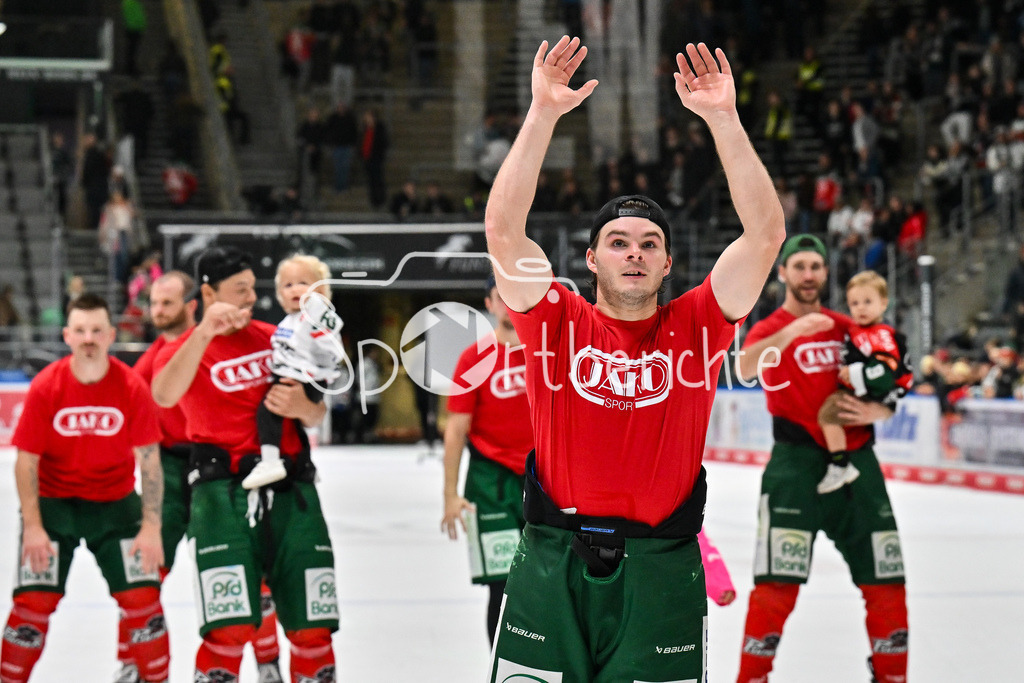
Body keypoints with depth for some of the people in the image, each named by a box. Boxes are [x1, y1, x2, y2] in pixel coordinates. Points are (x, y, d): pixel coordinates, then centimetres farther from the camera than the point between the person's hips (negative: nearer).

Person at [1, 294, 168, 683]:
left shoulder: (132, 387, -13)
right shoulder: (46, 387, -14)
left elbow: (149, 460, -9)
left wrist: (151, 526, -13)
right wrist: (33, 527, -13)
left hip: (115, 503, 1)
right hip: (53, 502, -1)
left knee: (141, 596, -6)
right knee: (34, 600, -9)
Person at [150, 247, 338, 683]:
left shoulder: (275, 340, 17)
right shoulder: (185, 349, 1)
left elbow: (316, 413, 21)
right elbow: (165, 395, -23)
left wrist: (301, 407, -3)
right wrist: (204, 333, -32)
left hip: (290, 490, 5)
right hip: (223, 490, -5)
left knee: (312, 625, 4)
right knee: (231, 626, -16)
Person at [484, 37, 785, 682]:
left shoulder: (697, 327, 5)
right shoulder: (557, 321, 4)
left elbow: (765, 233, -4)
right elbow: (503, 229, -8)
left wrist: (724, 118, -11)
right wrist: (543, 113, -15)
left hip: (662, 575, 0)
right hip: (552, 566, 0)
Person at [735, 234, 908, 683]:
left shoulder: (847, 328, 15)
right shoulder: (770, 329, -1)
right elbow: (745, 368, -26)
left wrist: (876, 411, -5)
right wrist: (792, 331, -41)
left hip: (855, 460, 5)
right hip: (797, 460, -5)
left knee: (886, 579, 7)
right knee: (778, 582, -14)